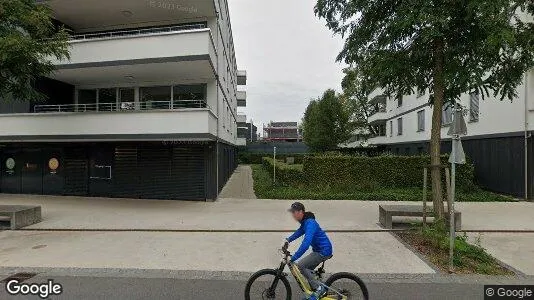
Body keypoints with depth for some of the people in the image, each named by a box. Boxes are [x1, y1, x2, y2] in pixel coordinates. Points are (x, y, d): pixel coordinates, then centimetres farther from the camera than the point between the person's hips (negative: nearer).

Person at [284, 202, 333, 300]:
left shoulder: (310, 223, -26)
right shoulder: (305, 221, 5)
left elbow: (306, 244, -35)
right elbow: (300, 231, 22)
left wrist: (292, 258, -35)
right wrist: (288, 240, 8)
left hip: (323, 251, -10)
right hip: (320, 250, 10)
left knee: (300, 266, -12)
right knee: (307, 270, 16)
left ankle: (319, 289, -2)